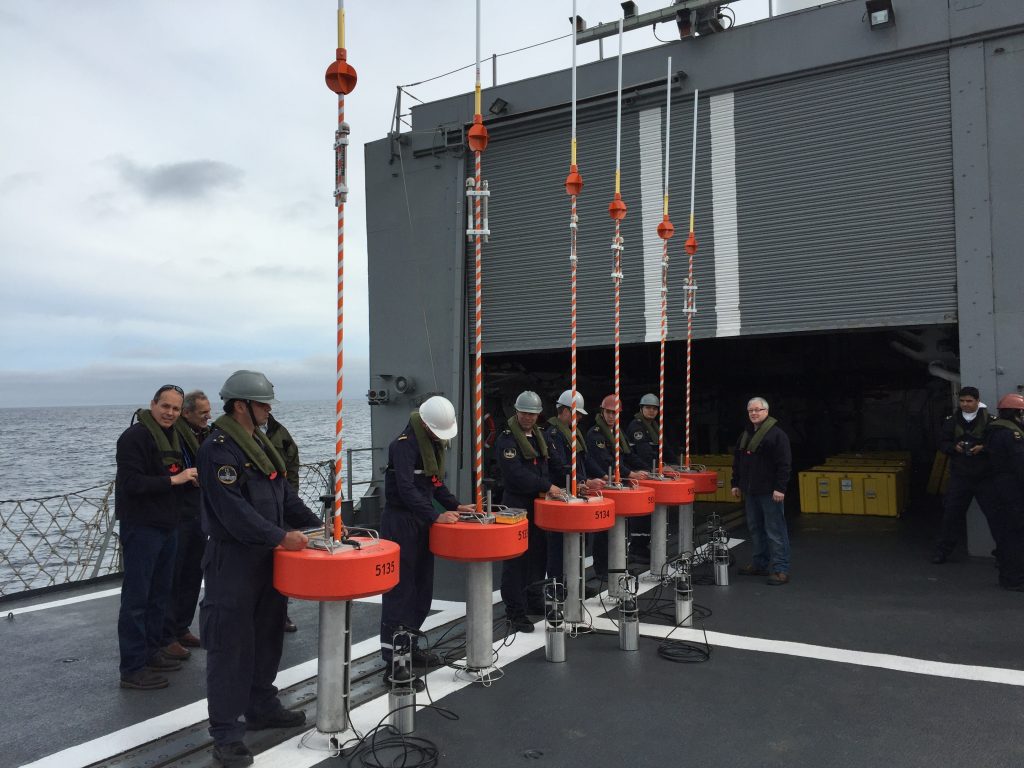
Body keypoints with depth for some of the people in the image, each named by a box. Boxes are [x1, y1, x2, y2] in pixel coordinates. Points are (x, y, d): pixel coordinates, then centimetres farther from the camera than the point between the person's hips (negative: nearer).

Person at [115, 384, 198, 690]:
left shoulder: (172, 437, 15)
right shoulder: (135, 436, -13)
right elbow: (131, 482, -22)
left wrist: (191, 477, 3)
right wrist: (174, 479, -23)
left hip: (167, 527, 9)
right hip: (141, 527, -9)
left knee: (160, 594, 15)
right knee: (137, 598, -4)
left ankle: (151, 653, 27)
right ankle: (132, 669, 2)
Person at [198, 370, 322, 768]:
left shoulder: (259, 443, 13)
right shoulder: (218, 449, -16)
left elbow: (284, 494, 17)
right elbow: (233, 509, -25)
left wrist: (316, 525, 8)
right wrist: (280, 536, -27)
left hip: (266, 557, 9)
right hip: (232, 560, -9)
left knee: (267, 635, 18)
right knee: (230, 643, -2)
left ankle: (262, 707, 34)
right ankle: (225, 733, 7)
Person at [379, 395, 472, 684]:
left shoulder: (434, 442, 12)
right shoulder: (404, 444, -17)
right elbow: (406, 489, -25)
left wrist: (454, 505, 8)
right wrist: (435, 516, -26)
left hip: (422, 521, 9)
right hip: (400, 521, -9)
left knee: (422, 587, 13)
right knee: (399, 589, -7)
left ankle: (408, 646, 25)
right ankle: (392, 660, -2)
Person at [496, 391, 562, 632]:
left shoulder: (538, 436, 14)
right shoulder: (507, 438, -12)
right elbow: (515, 474, -22)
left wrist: (549, 488, 8)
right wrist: (546, 487, -22)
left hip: (538, 504, 8)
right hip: (516, 505, -8)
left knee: (538, 554, 15)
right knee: (516, 558, -4)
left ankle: (535, 602, 31)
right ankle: (515, 612, 2)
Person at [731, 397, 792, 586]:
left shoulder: (776, 434, -10)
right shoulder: (746, 434, 15)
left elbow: (784, 463, -15)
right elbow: (737, 461, 22)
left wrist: (780, 488, -19)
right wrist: (736, 484, 17)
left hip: (770, 492, -8)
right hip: (750, 492, 8)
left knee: (775, 531, -6)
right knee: (755, 528, 14)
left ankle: (781, 569, -3)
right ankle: (760, 564, 24)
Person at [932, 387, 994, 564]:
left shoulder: (989, 420, -6)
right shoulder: (952, 421, 5)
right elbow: (942, 443, 9)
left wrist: (982, 448, -20)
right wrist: (954, 447, -10)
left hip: (985, 476, -2)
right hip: (959, 475, 2)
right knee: (952, 513, 4)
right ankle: (943, 551, 12)